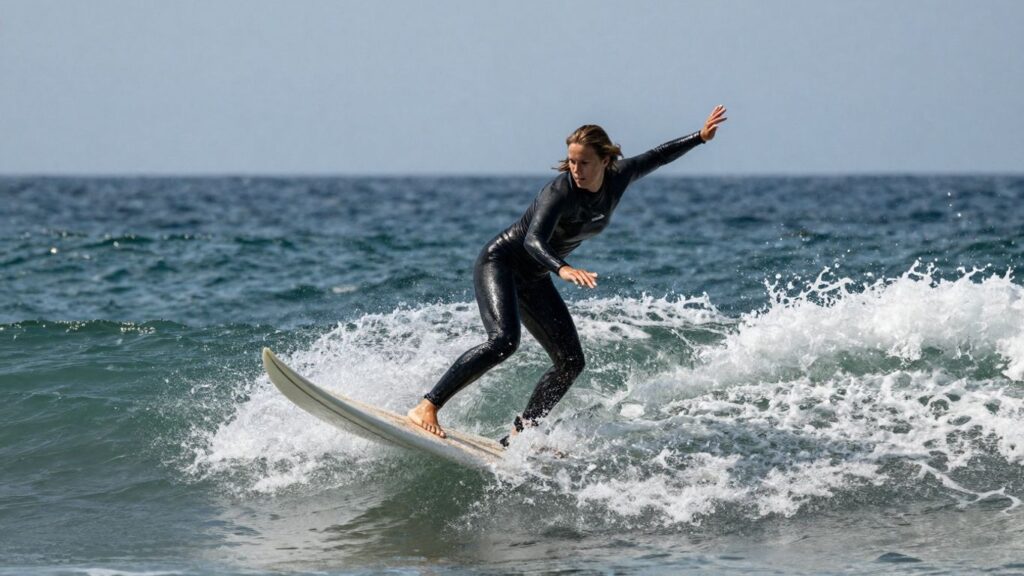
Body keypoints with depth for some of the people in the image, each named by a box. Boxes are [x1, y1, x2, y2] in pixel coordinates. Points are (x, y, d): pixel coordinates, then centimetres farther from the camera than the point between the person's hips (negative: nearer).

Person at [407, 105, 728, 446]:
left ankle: (517, 436, 7)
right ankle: (426, 408, -32)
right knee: (504, 340, -31)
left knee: (570, 362, 3)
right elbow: (533, 240, -41)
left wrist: (700, 137, 17)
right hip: (499, 262, -8)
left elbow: (657, 156, 13)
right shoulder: (561, 192, -27)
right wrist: (562, 268, -59)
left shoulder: (618, 178, -6)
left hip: (534, 280, 8)